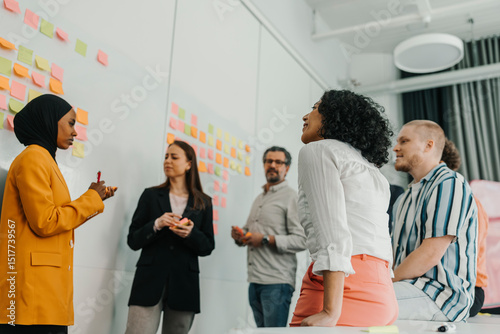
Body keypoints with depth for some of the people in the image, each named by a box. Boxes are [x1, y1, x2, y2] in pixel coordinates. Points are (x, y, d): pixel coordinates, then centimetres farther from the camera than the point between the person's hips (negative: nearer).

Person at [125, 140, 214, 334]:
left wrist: (191, 233, -12)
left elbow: (208, 247, 8)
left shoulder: (203, 203, 10)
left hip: (184, 286, 1)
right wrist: (156, 225, -13)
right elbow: (133, 241, 5)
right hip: (150, 281, -1)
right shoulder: (151, 195, 9)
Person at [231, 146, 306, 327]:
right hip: (254, 281, 7)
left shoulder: (291, 197, -5)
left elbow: (301, 240, -15)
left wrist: (266, 240, -19)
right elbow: (249, 230, 27)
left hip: (277, 282, -7)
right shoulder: (259, 199, 21)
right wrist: (239, 236, 4)